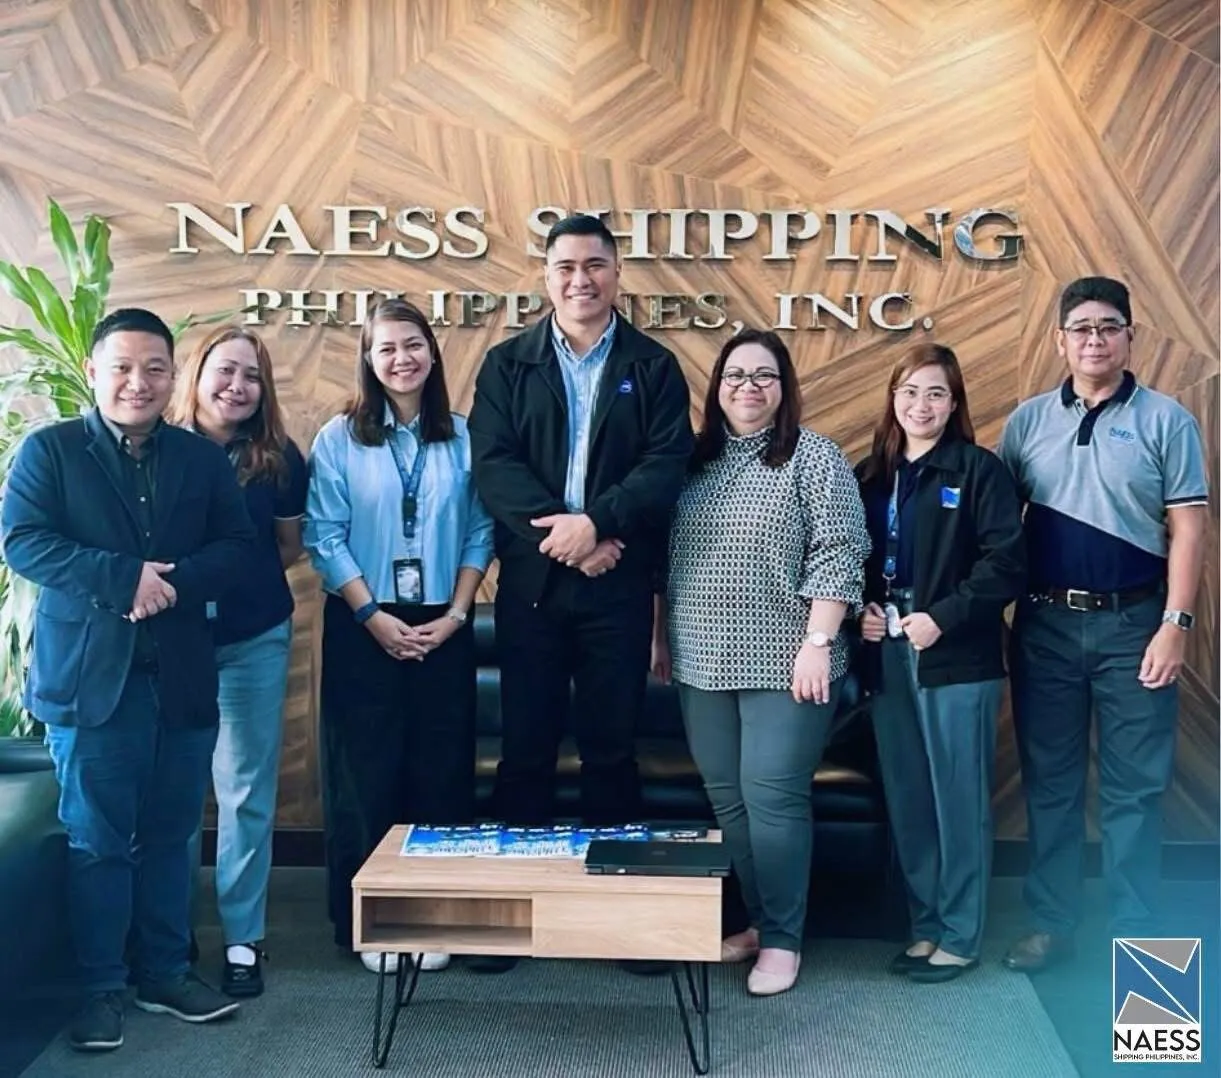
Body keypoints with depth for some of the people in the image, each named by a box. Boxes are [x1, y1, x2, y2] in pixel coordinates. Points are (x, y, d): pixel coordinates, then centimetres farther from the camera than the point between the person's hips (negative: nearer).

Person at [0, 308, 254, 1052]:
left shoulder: (203, 458, 10)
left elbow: (236, 542, 3)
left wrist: (177, 583, -15)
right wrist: (126, 576, -19)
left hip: (183, 675, 3)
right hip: (90, 675, -3)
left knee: (171, 835, 11)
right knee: (98, 839, 5)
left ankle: (167, 975, 25)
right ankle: (103, 987, 18)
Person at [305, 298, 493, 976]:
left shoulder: (462, 438, 5)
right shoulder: (339, 438, 0)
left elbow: (479, 534, 4)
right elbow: (325, 537, -4)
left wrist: (455, 614, -6)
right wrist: (374, 617, -11)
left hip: (444, 630, 2)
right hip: (364, 629, -1)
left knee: (442, 773, 6)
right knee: (367, 774, 3)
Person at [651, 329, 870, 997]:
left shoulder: (814, 458, -3)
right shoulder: (693, 460, 12)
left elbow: (837, 557, -9)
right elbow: (667, 557, 16)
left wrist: (817, 645, -16)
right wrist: (660, 636, 12)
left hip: (783, 663, -5)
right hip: (702, 663, 5)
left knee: (772, 797, -4)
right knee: (727, 798, 10)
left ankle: (782, 937, 10)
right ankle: (756, 919, 25)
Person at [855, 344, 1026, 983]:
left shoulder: (979, 470, -3)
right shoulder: (870, 475, 13)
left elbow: (1006, 562, -10)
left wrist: (942, 618, -17)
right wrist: (860, 610, -2)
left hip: (956, 660, -5)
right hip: (887, 658, 5)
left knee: (958, 800, 2)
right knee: (906, 801, 11)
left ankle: (960, 937, 15)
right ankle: (925, 926, 24)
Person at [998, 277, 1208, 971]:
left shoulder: (1165, 420, 0)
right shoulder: (1028, 421, 6)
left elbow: (1188, 527, -4)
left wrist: (1175, 624, -11)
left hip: (1133, 624, -2)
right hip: (1046, 624, 3)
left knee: (1135, 785, 4)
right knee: (1049, 779, 10)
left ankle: (1137, 933, 17)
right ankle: (1052, 922, 23)